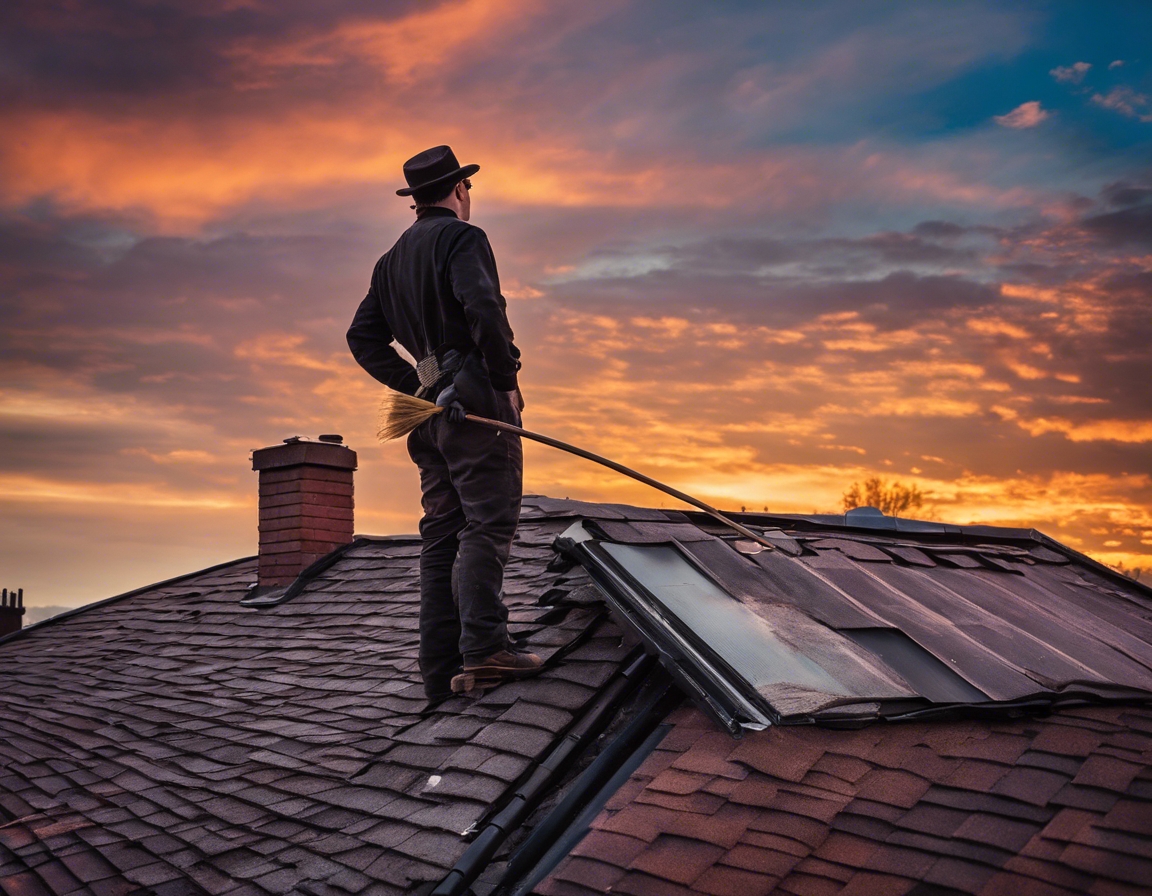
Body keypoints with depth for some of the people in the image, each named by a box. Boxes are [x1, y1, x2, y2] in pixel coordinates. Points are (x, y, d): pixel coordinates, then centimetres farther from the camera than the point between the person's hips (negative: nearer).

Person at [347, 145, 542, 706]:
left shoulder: (392, 259, 22)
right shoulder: (462, 238, -2)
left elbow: (363, 337, 19)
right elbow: (483, 308, -20)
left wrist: (416, 386, 12)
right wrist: (507, 380, -11)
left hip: (432, 408, 8)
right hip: (475, 399, -7)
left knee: (442, 534, 6)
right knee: (488, 522, -11)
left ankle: (441, 670, 5)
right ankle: (483, 647, -20)